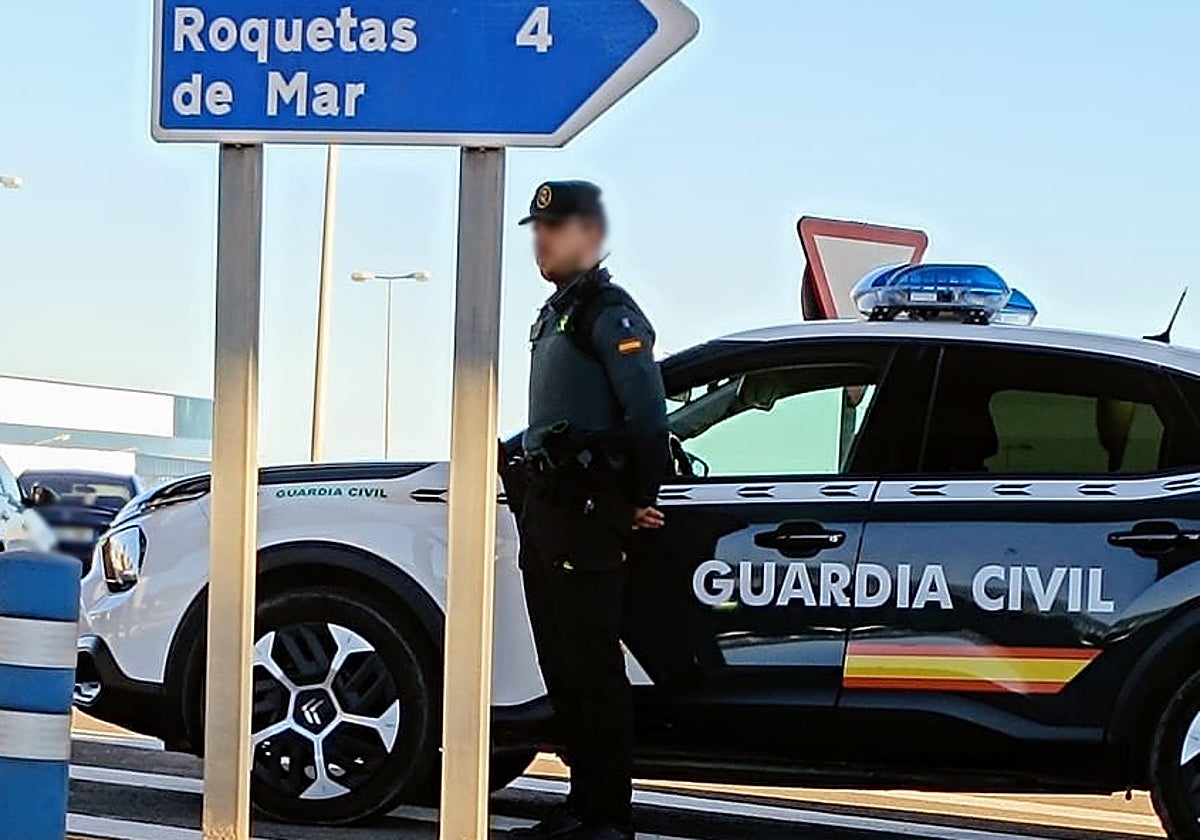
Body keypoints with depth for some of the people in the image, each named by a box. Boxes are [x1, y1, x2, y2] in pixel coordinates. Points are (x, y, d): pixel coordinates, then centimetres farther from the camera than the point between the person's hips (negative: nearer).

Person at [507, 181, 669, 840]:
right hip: (546, 509, 10)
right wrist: (540, 504, 19)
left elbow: (647, 413, -18)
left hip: (586, 514, -10)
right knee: (561, 665, 12)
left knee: (592, 664, -9)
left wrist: (641, 500, -12)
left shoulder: (610, 314, -11)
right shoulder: (557, 311, 19)